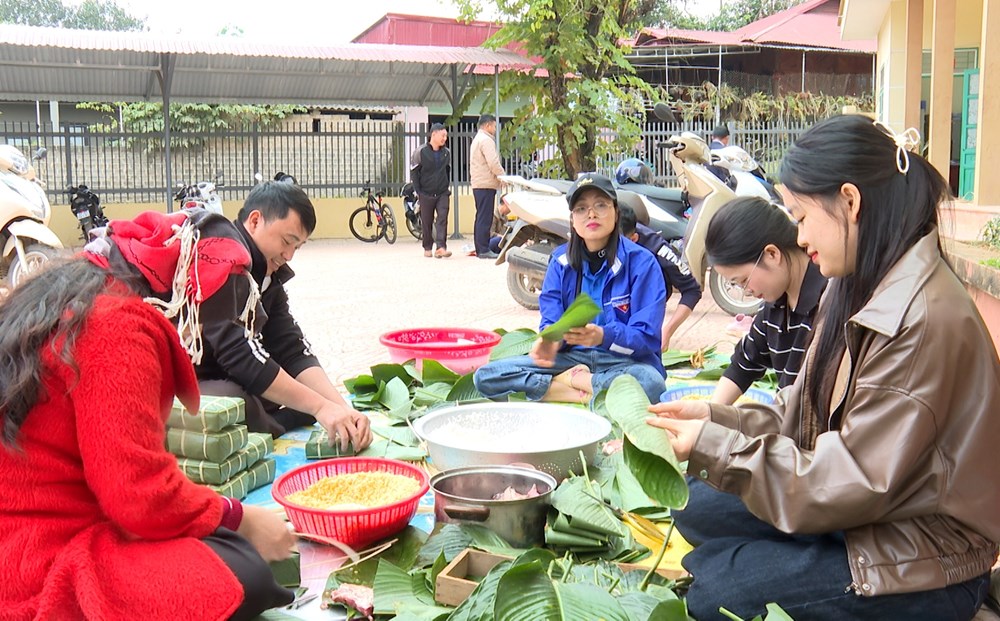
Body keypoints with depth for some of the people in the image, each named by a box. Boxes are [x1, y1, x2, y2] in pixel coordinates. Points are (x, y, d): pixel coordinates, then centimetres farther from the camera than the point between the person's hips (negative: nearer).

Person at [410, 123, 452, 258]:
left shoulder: (447, 152, 7)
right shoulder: (421, 152, -5)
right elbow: (414, 172, -1)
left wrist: (447, 187, 11)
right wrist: (418, 191, -5)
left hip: (442, 193, 2)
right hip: (426, 194, -2)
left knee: (442, 219, -12)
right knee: (426, 222, 6)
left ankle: (441, 247, -17)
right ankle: (427, 248, 19)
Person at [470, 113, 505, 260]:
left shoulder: (477, 139, 22)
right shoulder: (486, 140, -11)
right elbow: (493, 163, -19)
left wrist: (500, 176, 17)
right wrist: (504, 176, -7)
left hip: (478, 184, 11)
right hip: (486, 184, -10)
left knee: (481, 217, 12)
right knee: (485, 218, -10)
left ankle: (479, 249, 15)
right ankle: (484, 250, -10)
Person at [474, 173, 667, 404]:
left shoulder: (641, 262, -6)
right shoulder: (561, 260, 6)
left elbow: (646, 337, -13)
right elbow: (551, 321, 0)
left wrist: (603, 336, -33)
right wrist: (549, 341, -26)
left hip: (623, 359, -3)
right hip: (572, 356, 3)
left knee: (650, 383, -40)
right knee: (485, 376, -16)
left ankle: (569, 379, -14)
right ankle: (587, 393, -18)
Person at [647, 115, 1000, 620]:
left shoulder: (922, 319, -26)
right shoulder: (857, 291, 5)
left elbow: (851, 483, -24)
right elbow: (808, 423, 8)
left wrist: (712, 446, -21)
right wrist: (714, 417, -5)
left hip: (926, 561, -9)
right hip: (874, 509, 9)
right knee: (696, 510, 3)